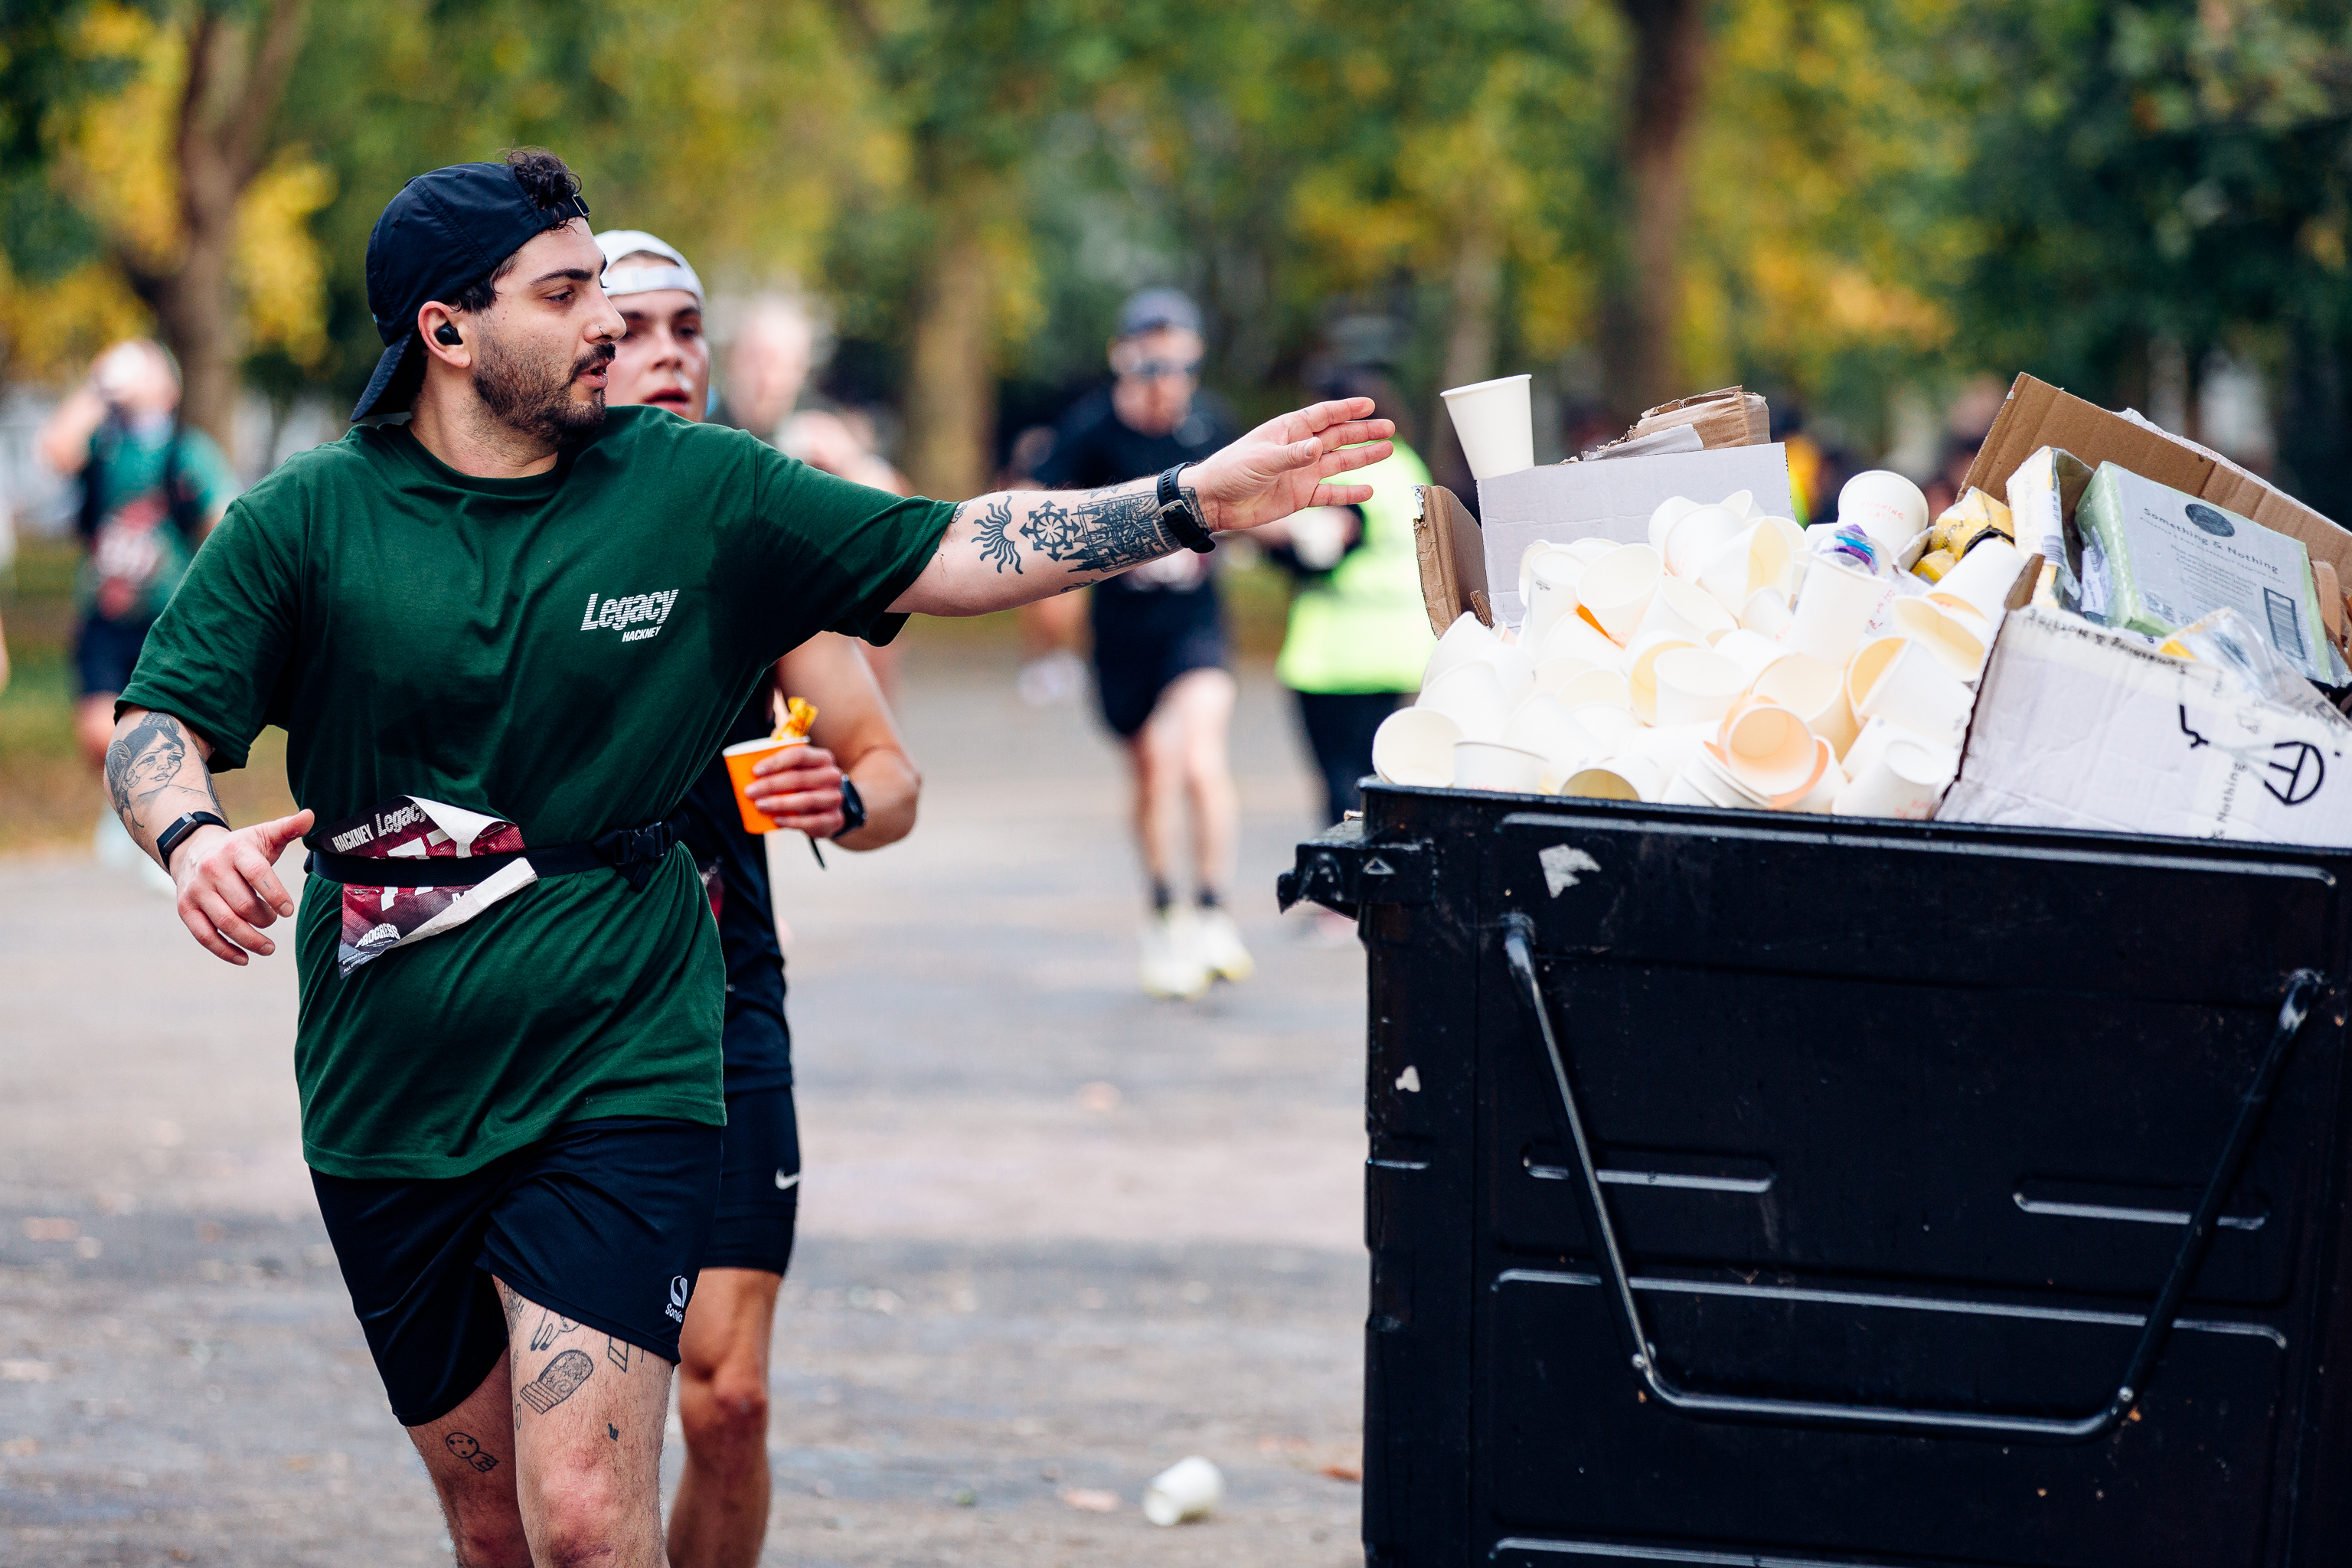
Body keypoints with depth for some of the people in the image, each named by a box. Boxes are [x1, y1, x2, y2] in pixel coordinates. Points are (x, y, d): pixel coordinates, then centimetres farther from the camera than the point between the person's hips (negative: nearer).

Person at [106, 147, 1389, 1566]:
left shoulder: (696, 492, 2)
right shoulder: (310, 521, -1)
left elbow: (952, 557, 5)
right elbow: (157, 727, -3)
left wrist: (1194, 504, -2)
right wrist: (193, 837, -25)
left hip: (616, 1087, -1)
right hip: (386, 1104, 1)